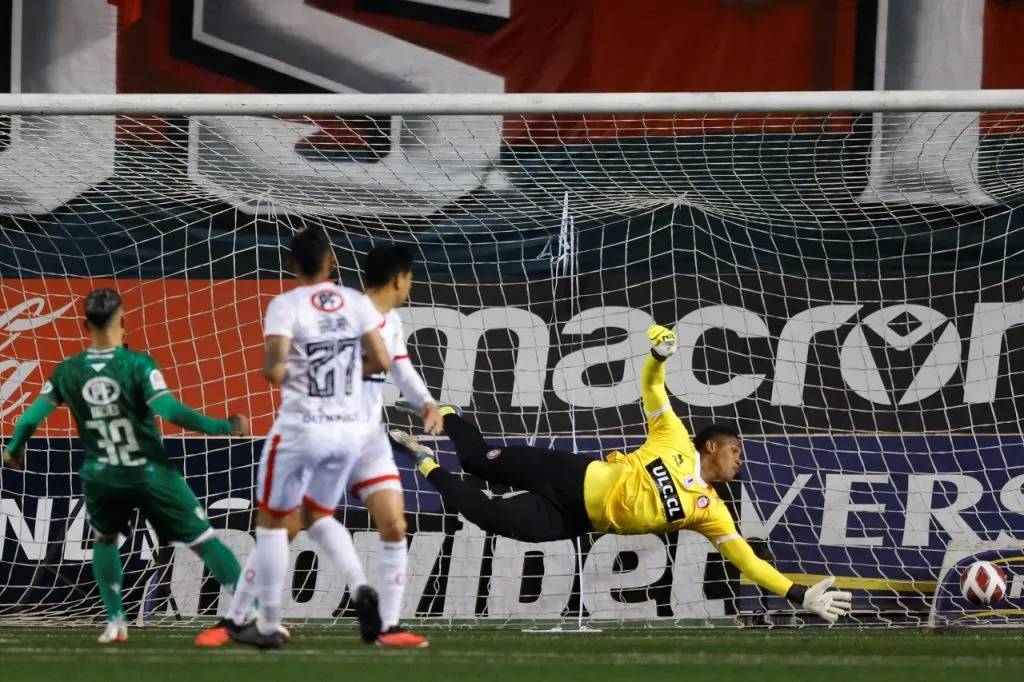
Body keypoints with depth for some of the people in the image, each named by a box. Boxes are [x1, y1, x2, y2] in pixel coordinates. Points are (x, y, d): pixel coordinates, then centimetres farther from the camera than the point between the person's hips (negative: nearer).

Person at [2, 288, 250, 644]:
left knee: (104, 540, 29)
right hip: (151, 473, -3)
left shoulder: (68, 371, -5)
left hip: (101, 477, 3)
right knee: (204, 541, 3)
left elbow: (31, 417, 3)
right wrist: (224, 427, -16)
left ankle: (115, 622, 19)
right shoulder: (137, 364, -17)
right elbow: (169, 411, -26)